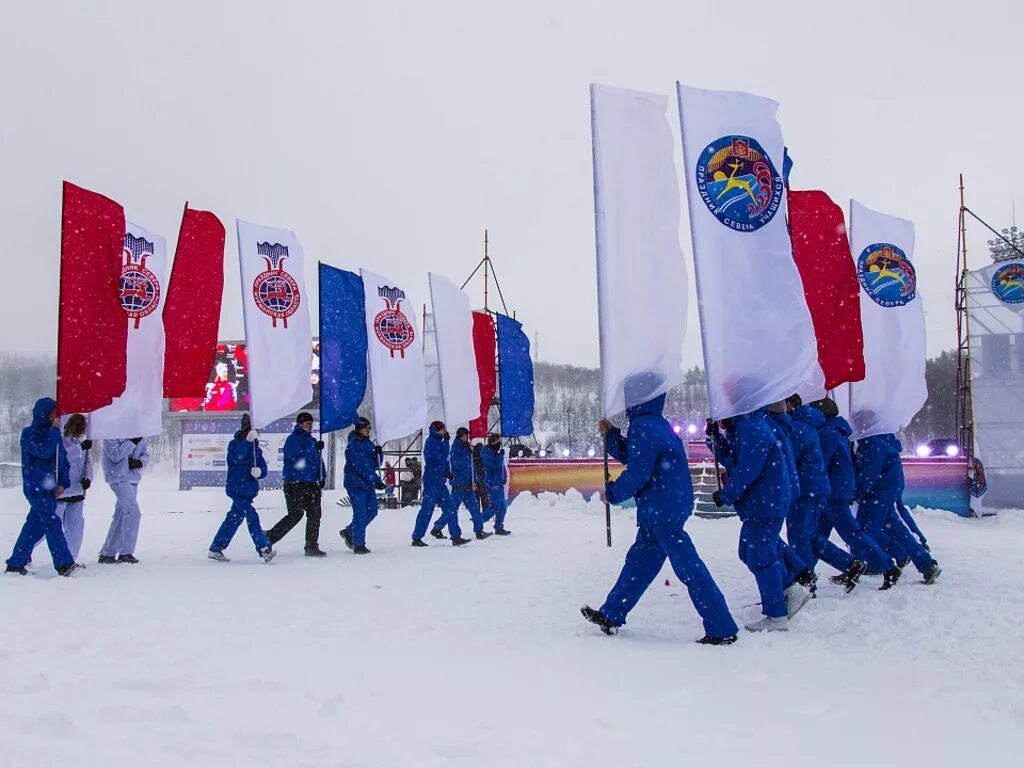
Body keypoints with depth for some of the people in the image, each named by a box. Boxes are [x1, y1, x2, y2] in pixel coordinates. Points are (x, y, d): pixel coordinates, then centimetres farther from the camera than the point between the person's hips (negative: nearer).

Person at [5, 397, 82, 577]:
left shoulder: (54, 433, 15)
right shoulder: (29, 434, -5)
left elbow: (63, 460, 16)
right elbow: (44, 451, -23)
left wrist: (63, 483, 4)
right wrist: (53, 430, -16)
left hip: (51, 489, 7)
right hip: (36, 488, -7)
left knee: (35, 525, 12)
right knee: (52, 523, -15)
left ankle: (16, 563, 22)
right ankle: (64, 564, -19)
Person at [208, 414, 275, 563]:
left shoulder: (255, 449, 12)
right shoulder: (235, 444, -5)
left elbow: (264, 469, 3)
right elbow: (236, 457, -27)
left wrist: (259, 471, -20)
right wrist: (248, 441, -35)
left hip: (248, 491, 7)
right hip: (236, 489, -7)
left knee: (233, 519, 13)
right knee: (252, 516, -15)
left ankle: (216, 549, 24)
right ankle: (264, 548, -16)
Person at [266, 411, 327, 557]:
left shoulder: (312, 440, 16)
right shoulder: (292, 440, -7)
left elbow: (319, 460, 22)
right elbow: (299, 458, -21)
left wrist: (323, 476, 10)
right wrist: (315, 448, -21)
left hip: (312, 484, 8)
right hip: (295, 484, -8)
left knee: (314, 515, 3)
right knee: (295, 515, -7)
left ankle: (312, 547, 9)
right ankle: (268, 538, 4)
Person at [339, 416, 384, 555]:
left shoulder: (369, 443, 11)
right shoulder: (352, 446, -14)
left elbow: (376, 465, 12)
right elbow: (361, 467, -22)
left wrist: (378, 453, -9)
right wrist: (376, 481, -25)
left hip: (369, 485, 8)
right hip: (356, 484, -8)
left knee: (372, 511, 11)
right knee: (360, 514, -7)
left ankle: (349, 532, 27)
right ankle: (358, 545, 2)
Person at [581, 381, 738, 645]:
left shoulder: (642, 427, -17)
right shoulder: (656, 424, 14)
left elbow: (638, 472, -20)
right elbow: (631, 457, 24)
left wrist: (613, 493, -6)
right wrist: (610, 434, 16)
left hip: (662, 509, -10)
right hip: (665, 507, 10)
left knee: (688, 566, -6)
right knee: (639, 560, 17)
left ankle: (722, 629, -2)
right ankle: (611, 616, 28)